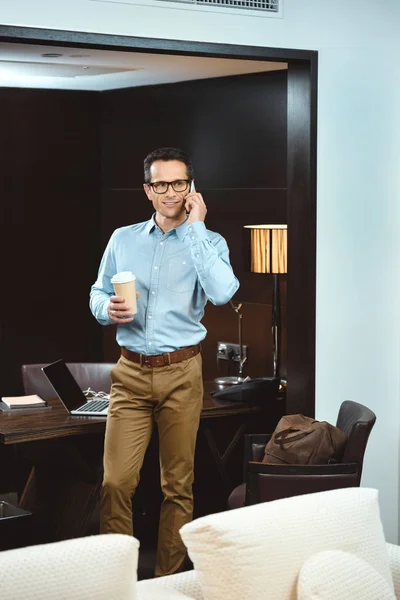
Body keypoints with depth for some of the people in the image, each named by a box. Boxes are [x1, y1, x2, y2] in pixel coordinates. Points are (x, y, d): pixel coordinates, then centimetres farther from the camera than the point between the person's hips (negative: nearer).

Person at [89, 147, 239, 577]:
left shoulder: (208, 242, 2)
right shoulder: (123, 239, 11)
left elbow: (222, 293, -18)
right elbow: (97, 294, 16)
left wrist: (195, 227, -13)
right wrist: (108, 309, -8)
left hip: (181, 374, -1)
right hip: (130, 372, 2)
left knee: (178, 484, 5)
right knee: (116, 482, -6)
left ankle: (169, 577, 17)